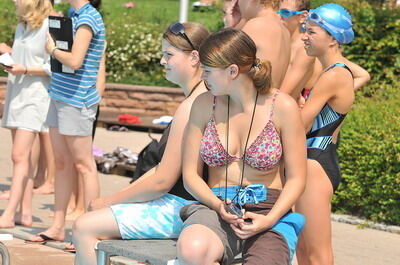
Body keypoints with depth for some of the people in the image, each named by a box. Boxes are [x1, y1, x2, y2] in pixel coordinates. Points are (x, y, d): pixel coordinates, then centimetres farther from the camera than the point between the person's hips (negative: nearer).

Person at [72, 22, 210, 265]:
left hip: (178, 209, -11)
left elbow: (162, 180, -20)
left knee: (85, 227, -10)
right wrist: (122, 195, 9)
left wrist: (109, 201, -7)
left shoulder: (191, 107, -20)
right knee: (86, 224, 14)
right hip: (179, 205, 11)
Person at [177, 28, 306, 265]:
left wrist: (269, 220, -15)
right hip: (216, 205, 2)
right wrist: (218, 205, -11)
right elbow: (190, 174, 9)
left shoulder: (282, 107, -2)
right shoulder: (205, 105, 6)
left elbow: (296, 178, 1)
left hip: (269, 210, -2)